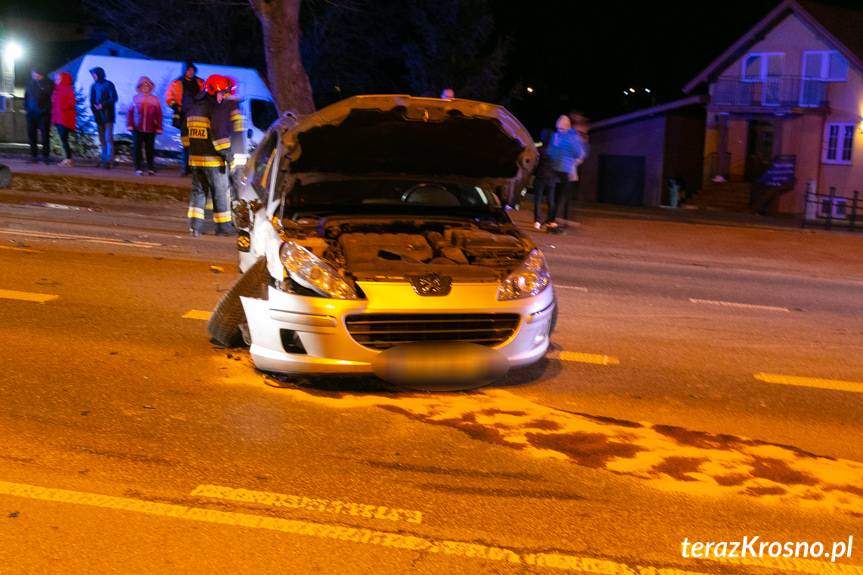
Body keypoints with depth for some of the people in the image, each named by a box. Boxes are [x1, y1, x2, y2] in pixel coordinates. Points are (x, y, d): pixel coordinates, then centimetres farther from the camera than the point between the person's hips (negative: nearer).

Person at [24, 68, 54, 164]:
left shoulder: (49, 84, -4)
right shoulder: (30, 83, 9)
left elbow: (52, 97, -6)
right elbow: (26, 96, 18)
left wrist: (47, 109, -11)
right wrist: (26, 107, 9)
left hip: (44, 113, -4)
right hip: (31, 113, 4)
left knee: (45, 135, -3)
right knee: (32, 134, 4)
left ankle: (45, 156, 2)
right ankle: (34, 155, 11)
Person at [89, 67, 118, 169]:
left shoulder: (108, 85, -5)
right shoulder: (94, 86, 12)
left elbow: (113, 98, -10)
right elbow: (92, 100, 16)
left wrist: (102, 105, -17)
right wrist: (94, 107, -3)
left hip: (107, 115, -6)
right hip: (98, 116, 6)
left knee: (108, 138, -11)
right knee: (102, 139, 8)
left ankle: (109, 160, -13)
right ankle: (104, 159, 14)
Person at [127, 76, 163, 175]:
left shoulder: (154, 100, 2)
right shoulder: (135, 98, 5)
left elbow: (159, 115, 4)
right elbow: (130, 112, 8)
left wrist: (159, 128, 0)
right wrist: (130, 125, 0)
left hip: (150, 130, -1)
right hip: (137, 129, 1)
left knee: (150, 149, 4)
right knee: (137, 149, 0)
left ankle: (151, 168, 15)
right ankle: (138, 168, 5)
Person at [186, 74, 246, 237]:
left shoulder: (194, 108, 14)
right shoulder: (217, 108, -13)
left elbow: (187, 132, 18)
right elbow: (219, 133, -21)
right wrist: (227, 154, -17)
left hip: (195, 157, 7)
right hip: (213, 158, -7)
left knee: (198, 190, 12)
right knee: (220, 192, 3)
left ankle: (195, 224, 5)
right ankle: (223, 226, 9)